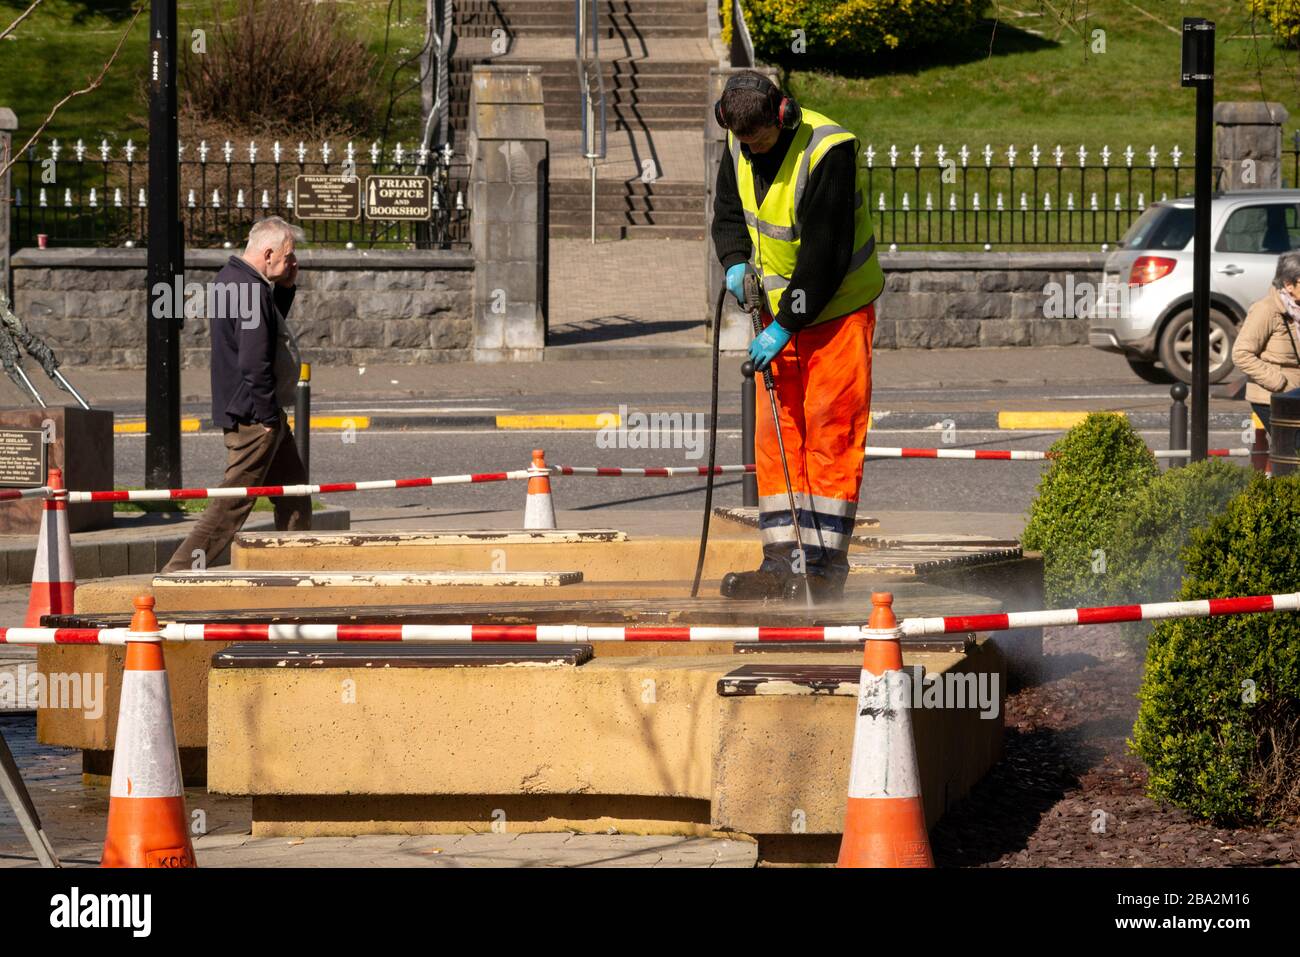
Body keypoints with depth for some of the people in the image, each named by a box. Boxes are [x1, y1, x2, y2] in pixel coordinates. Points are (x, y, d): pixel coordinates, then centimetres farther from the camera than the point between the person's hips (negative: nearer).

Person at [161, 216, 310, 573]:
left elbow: (270, 327, 27)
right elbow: (254, 363, -25)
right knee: (233, 502, -8)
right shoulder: (250, 291, -21)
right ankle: (180, 570, -8)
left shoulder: (231, 279, 12)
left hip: (252, 411, 11)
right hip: (252, 414, -11)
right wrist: (268, 417, -19)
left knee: (293, 489, 18)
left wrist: (286, 287, 12)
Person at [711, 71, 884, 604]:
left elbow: (826, 256, -25)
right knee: (775, 435, 3)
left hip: (837, 310, -7)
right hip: (780, 307, 7)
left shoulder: (827, 153, -25)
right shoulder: (739, 146, -1)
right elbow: (729, 213, 16)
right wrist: (735, 262, -4)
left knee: (830, 434, -6)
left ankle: (824, 569, -4)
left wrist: (786, 325, -23)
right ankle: (782, 562, 4)